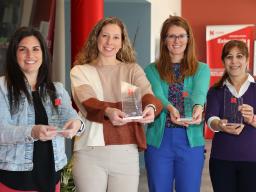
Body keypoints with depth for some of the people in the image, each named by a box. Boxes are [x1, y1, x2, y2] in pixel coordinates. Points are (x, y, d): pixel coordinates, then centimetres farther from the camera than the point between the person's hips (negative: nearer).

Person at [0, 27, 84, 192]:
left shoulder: (57, 89, 11)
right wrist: (32, 132, -31)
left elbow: (70, 116, -4)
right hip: (13, 177, -3)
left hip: (50, 175, 4)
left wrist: (76, 124, -28)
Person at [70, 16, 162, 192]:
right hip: (90, 153, -1)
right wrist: (108, 111, -34)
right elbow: (88, 103, -12)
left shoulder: (133, 69, 10)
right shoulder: (80, 71, 5)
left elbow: (147, 94, -8)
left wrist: (150, 107, -33)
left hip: (126, 152, 1)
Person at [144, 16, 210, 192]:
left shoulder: (201, 69, 7)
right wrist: (170, 108, -35)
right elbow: (157, 94, -13)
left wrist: (198, 107, -37)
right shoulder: (152, 70, 6)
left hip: (190, 140, 0)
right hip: (158, 140, 0)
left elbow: (200, 92, -14)